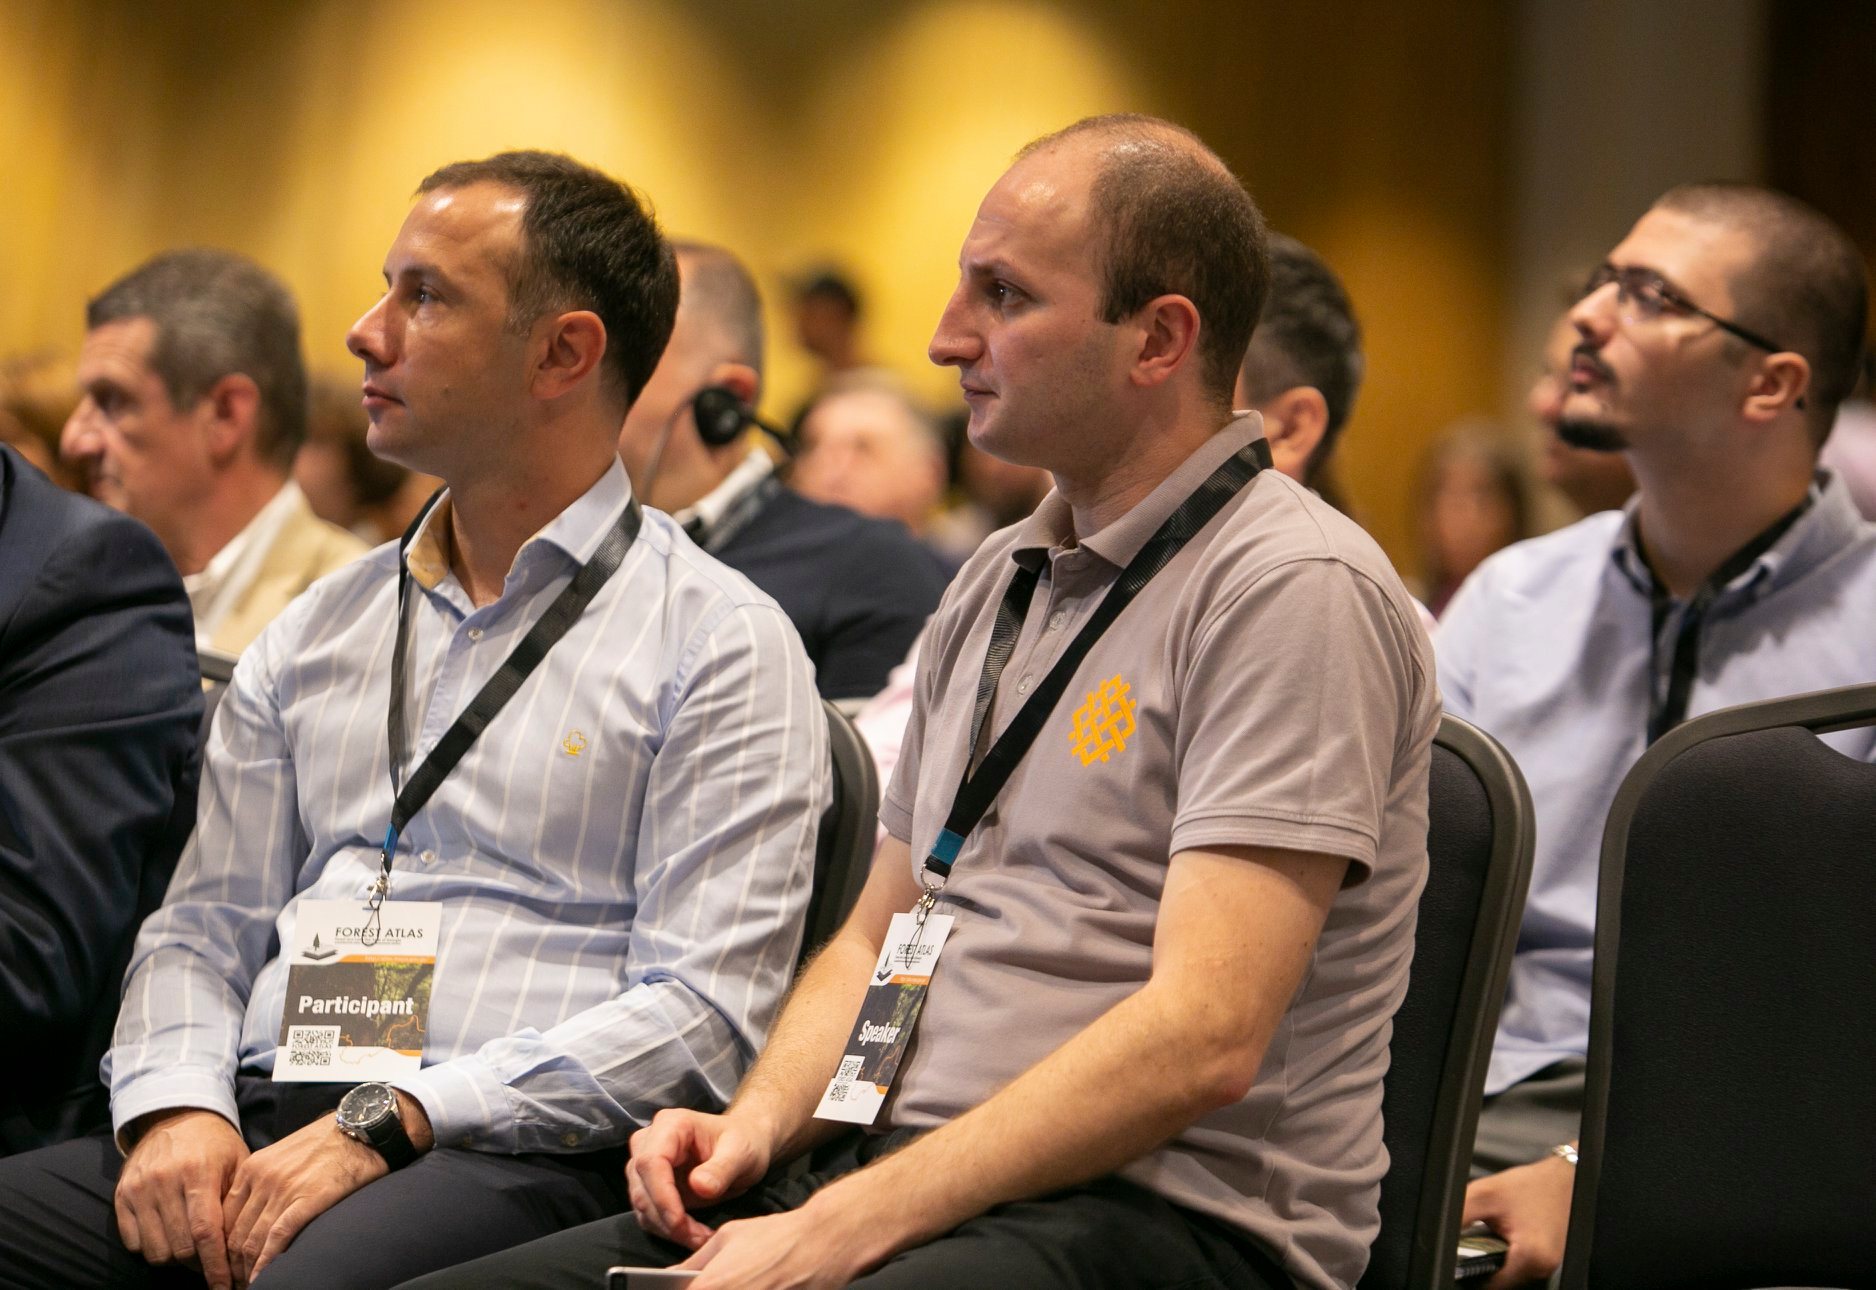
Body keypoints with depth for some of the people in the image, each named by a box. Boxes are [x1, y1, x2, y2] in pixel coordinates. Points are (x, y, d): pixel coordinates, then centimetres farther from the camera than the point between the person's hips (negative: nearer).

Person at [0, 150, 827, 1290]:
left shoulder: (721, 645, 3)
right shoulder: (318, 632, 21)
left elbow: (703, 1010, -6)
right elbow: (206, 924, 19)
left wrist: (388, 1120, -14)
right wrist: (177, 1104, -3)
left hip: (509, 1154, -5)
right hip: (266, 1120, 5)